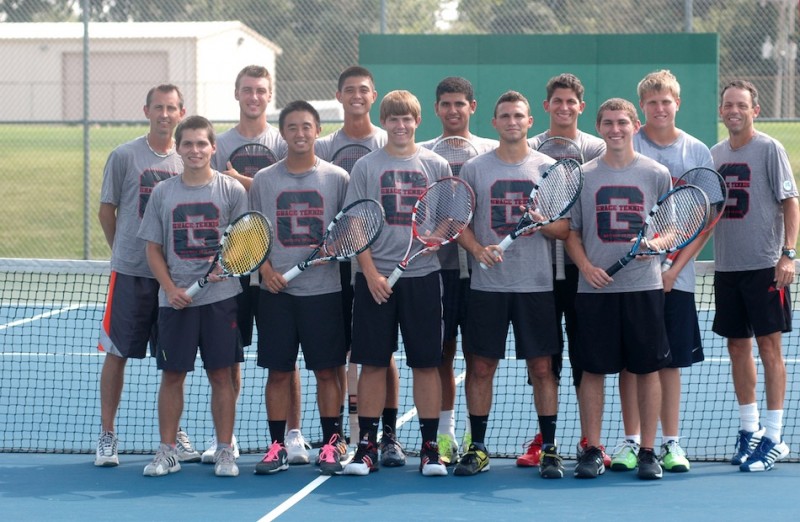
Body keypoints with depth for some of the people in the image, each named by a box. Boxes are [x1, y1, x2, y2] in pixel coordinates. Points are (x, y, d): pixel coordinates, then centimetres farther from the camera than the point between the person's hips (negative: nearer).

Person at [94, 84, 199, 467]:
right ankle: (107, 435, 8)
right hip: (130, 273, -3)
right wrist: (125, 251, 7)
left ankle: (174, 434, 17)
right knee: (117, 353, 1)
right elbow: (106, 212, 5)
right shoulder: (124, 156, -2)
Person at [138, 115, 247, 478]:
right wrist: (171, 289, -6)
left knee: (221, 375, 1)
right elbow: (154, 249, 7)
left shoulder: (231, 190, 1)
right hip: (174, 298, 2)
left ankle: (225, 451, 9)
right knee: (171, 375, 5)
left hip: (220, 297, -2)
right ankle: (166, 452, 13)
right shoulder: (163, 192, 6)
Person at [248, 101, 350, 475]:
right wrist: (266, 269, -6)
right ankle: (277, 447, 10)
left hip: (324, 289, -1)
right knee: (278, 371, 3)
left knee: (327, 371, 2)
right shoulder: (264, 180, 7)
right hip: (277, 290, 1)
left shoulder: (337, 178, 3)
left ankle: (332, 444, 10)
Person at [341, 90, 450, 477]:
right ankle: (367, 445, 9)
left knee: (426, 363, 2)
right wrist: (370, 271, -8)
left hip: (422, 275, 1)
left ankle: (430, 446, 8)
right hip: (375, 277, 0)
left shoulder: (436, 166, 7)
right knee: (373, 363, 2)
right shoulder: (366, 167, 4)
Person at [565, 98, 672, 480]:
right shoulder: (583, 176, 6)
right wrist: (586, 267, -8)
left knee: (647, 369, 2)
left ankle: (648, 452, 10)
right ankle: (592, 451, 10)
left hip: (644, 287, 0)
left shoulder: (657, 174, 4)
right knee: (592, 370, 2)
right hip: (595, 289, 1)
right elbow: (571, 232, 9)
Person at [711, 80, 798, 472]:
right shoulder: (715, 154, 11)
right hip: (726, 266, 6)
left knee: (768, 345, -3)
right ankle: (750, 429, 20)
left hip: (764, 264, -5)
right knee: (737, 346, 9)